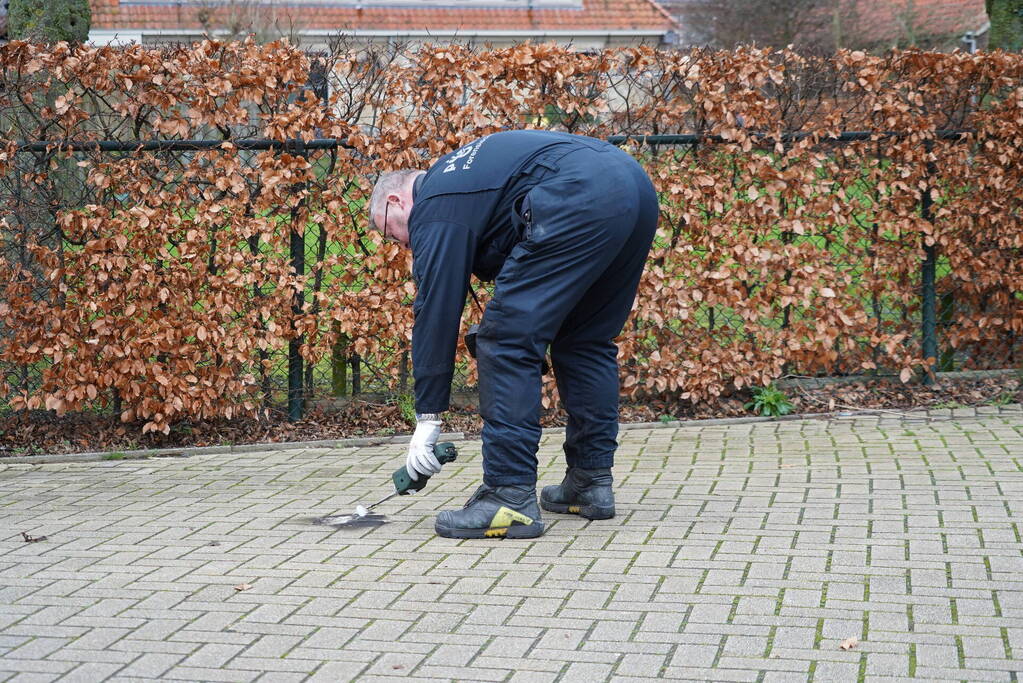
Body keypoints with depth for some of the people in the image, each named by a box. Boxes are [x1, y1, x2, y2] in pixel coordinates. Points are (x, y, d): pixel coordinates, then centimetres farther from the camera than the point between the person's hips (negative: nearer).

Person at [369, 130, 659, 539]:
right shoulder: (455, 176, 33)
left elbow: (436, 311, 2)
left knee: (509, 341, -3)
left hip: (579, 199, -10)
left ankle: (511, 498, -6)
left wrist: (427, 418, 5)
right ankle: (591, 482, 24)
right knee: (586, 341, 21)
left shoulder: (433, 207, 6)